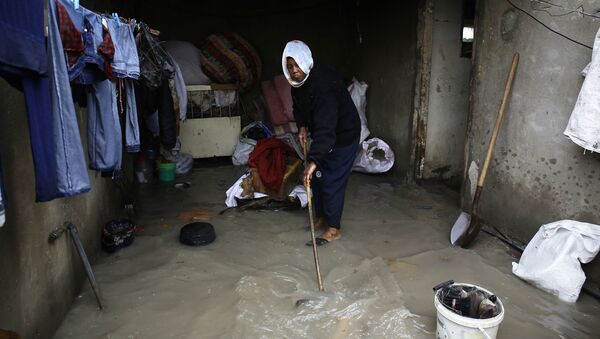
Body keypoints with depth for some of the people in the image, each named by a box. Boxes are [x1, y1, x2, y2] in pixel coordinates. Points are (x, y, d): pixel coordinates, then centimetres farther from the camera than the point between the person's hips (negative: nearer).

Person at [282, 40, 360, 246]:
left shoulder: (323, 84, -34)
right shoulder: (297, 81, -4)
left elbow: (325, 126, -41)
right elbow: (298, 106, 15)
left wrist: (314, 161, -46)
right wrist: (302, 126, -4)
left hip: (342, 136, -9)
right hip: (322, 134, 9)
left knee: (332, 182, -6)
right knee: (316, 178, 14)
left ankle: (334, 229, 9)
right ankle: (321, 217, 31)